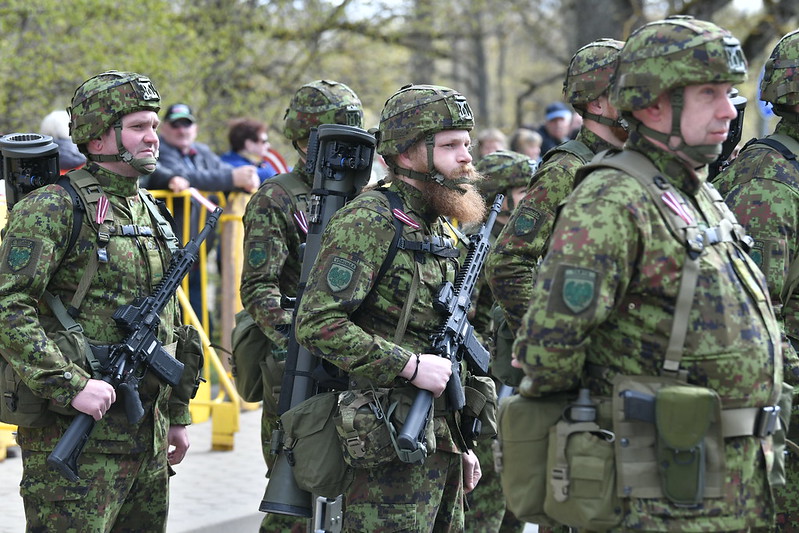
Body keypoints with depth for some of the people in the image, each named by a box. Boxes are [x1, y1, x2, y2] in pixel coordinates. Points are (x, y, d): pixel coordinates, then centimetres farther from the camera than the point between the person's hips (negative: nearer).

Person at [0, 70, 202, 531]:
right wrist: (72, 385, -24)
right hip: (75, 432, -8)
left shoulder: (151, 212, 16)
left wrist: (177, 416, 22)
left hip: (148, 432, 8)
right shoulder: (53, 208, -10)